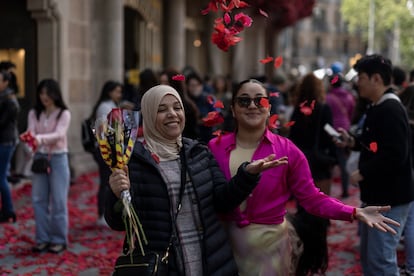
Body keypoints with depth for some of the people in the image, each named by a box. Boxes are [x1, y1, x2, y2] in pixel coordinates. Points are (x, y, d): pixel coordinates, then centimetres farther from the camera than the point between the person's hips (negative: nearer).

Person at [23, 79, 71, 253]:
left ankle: (59, 239, 9)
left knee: (58, 200, 0)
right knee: (39, 200, 4)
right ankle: (42, 238, 14)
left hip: (58, 158, -3)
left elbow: (59, 134, -20)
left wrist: (40, 138, -37)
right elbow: (31, 132, -8)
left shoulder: (64, 114, -6)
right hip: (40, 158, 4)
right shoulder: (34, 113, 5)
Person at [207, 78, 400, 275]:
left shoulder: (287, 150, -8)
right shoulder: (215, 148, -5)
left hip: (269, 245, -1)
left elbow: (312, 198, -9)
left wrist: (355, 213, -20)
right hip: (225, 243, 1)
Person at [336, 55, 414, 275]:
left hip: (390, 198, -11)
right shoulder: (378, 107, 13)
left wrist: (362, 173, -20)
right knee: (368, 254, 19)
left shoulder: (391, 110, -20)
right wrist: (352, 141, 8)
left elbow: (395, 155, -29)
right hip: (377, 195, 11)